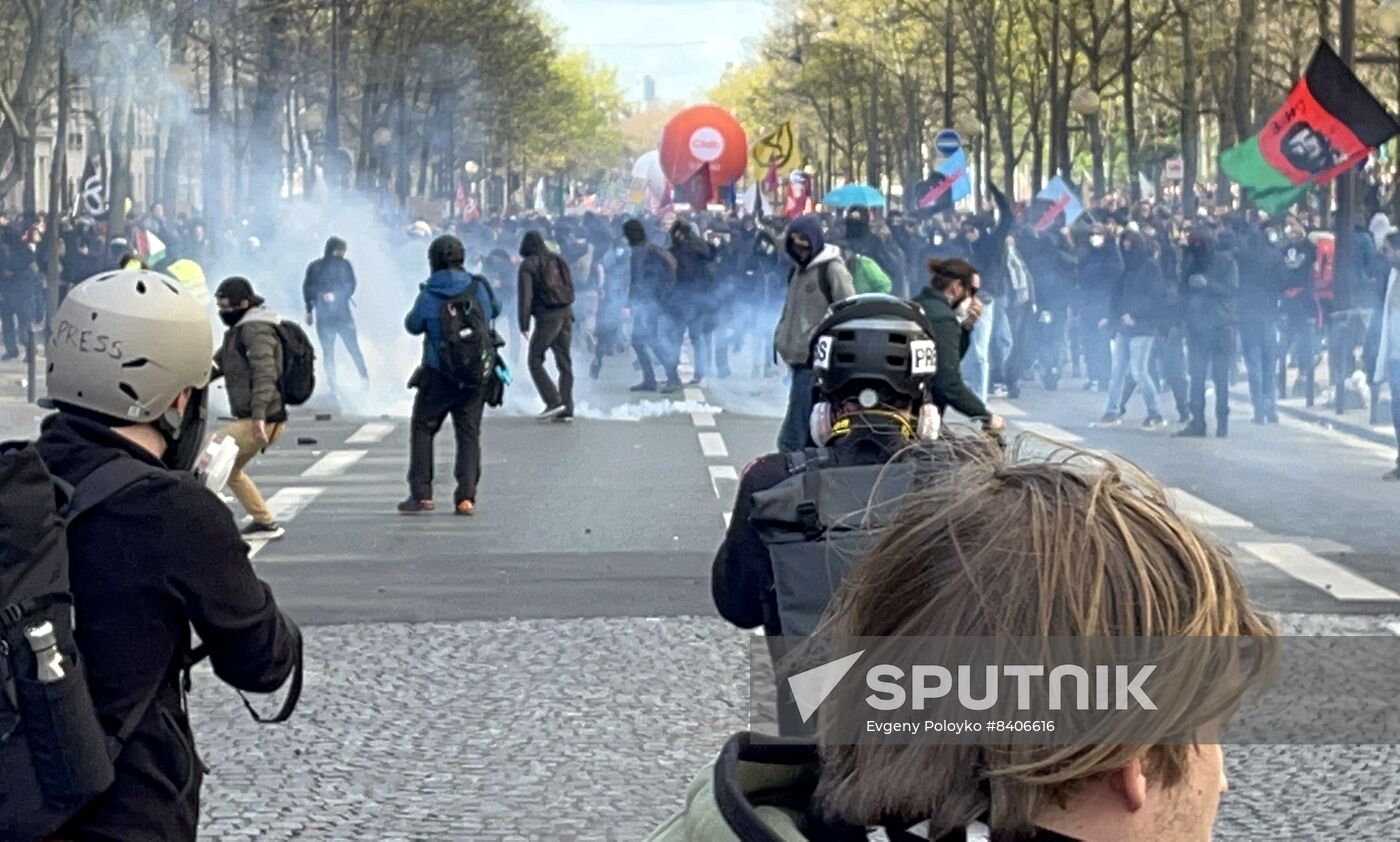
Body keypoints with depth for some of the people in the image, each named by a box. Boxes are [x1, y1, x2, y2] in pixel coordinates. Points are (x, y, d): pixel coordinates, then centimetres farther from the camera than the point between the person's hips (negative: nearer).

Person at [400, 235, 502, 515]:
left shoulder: (429, 295, -11)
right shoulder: (480, 287, -2)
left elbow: (413, 326, 3)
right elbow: (495, 311, 16)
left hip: (438, 376, -3)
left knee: (422, 430, 10)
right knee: (469, 434, 7)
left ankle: (421, 494, 5)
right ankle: (466, 497, -1)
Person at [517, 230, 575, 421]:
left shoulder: (528, 265, -3)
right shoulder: (558, 261, 15)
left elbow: (525, 296, -9)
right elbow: (570, 288, 15)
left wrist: (524, 325, -9)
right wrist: (567, 309, 16)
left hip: (547, 317, -6)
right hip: (566, 314, 6)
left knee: (535, 361, 3)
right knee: (565, 363, 8)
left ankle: (554, 401, -11)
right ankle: (566, 410, 5)